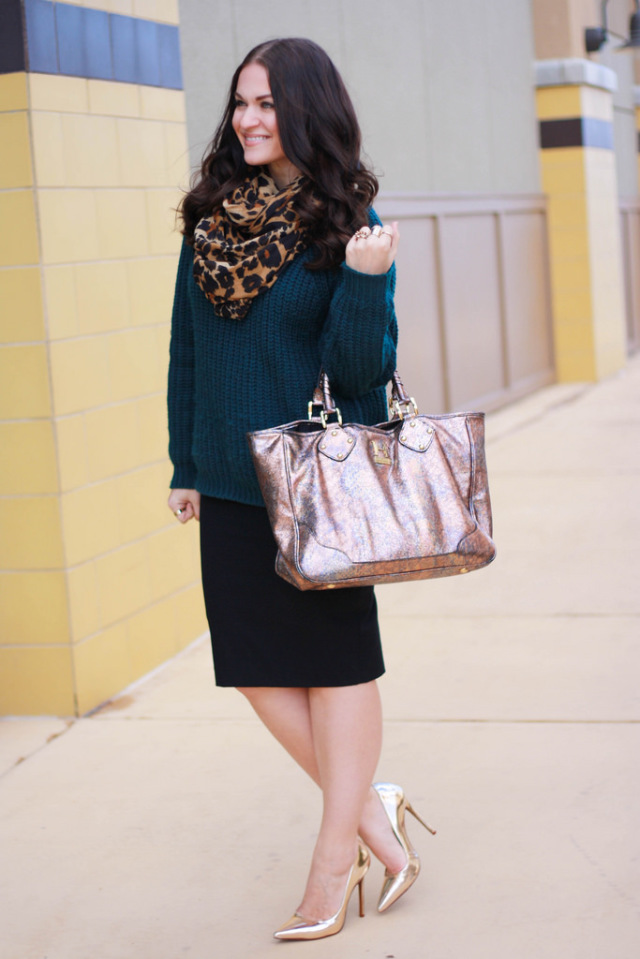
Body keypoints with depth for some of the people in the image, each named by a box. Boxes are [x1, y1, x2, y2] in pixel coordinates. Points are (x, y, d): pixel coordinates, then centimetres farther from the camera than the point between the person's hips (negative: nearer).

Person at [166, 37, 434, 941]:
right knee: (257, 666, 6)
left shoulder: (347, 224, -8)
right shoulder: (210, 216, 4)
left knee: (337, 663, 6)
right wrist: (186, 463, 11)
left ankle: (336, 857, 18)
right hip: (233, 483, 5)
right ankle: (367, 807, 23)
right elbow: (188, 350, 11)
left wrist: (364, 282, -28)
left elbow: (360, 368, -13)